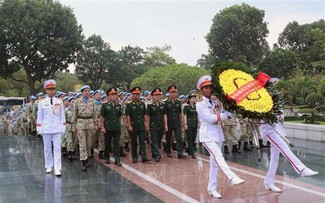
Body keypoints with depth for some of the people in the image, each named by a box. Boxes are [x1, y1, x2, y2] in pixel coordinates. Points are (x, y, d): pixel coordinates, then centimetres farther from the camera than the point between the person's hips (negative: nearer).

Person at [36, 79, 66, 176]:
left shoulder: (59, 102, 5)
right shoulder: (42, 103, 3)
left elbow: (62, 116, 7)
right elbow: (39, 117, 5)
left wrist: (63, 128, 3)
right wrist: (39, 129, 1)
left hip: (57, 129, 0)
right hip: (46, 129, 0)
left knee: (57, 148, -4)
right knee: (47, 148, 9)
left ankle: (57, 169, -5)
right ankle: (49, 166, 23)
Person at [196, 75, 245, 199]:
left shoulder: (216, 102, 12)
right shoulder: (200, 104, -6)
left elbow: (223, 115, 9)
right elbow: (210, 118, -15)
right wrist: (226, 114, -14)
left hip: (218, 135, 6)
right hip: (207, 135, -6)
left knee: (215, 161, 6)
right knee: (218, 157, -24)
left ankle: (212, 188, 12)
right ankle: (233, 178, -37)